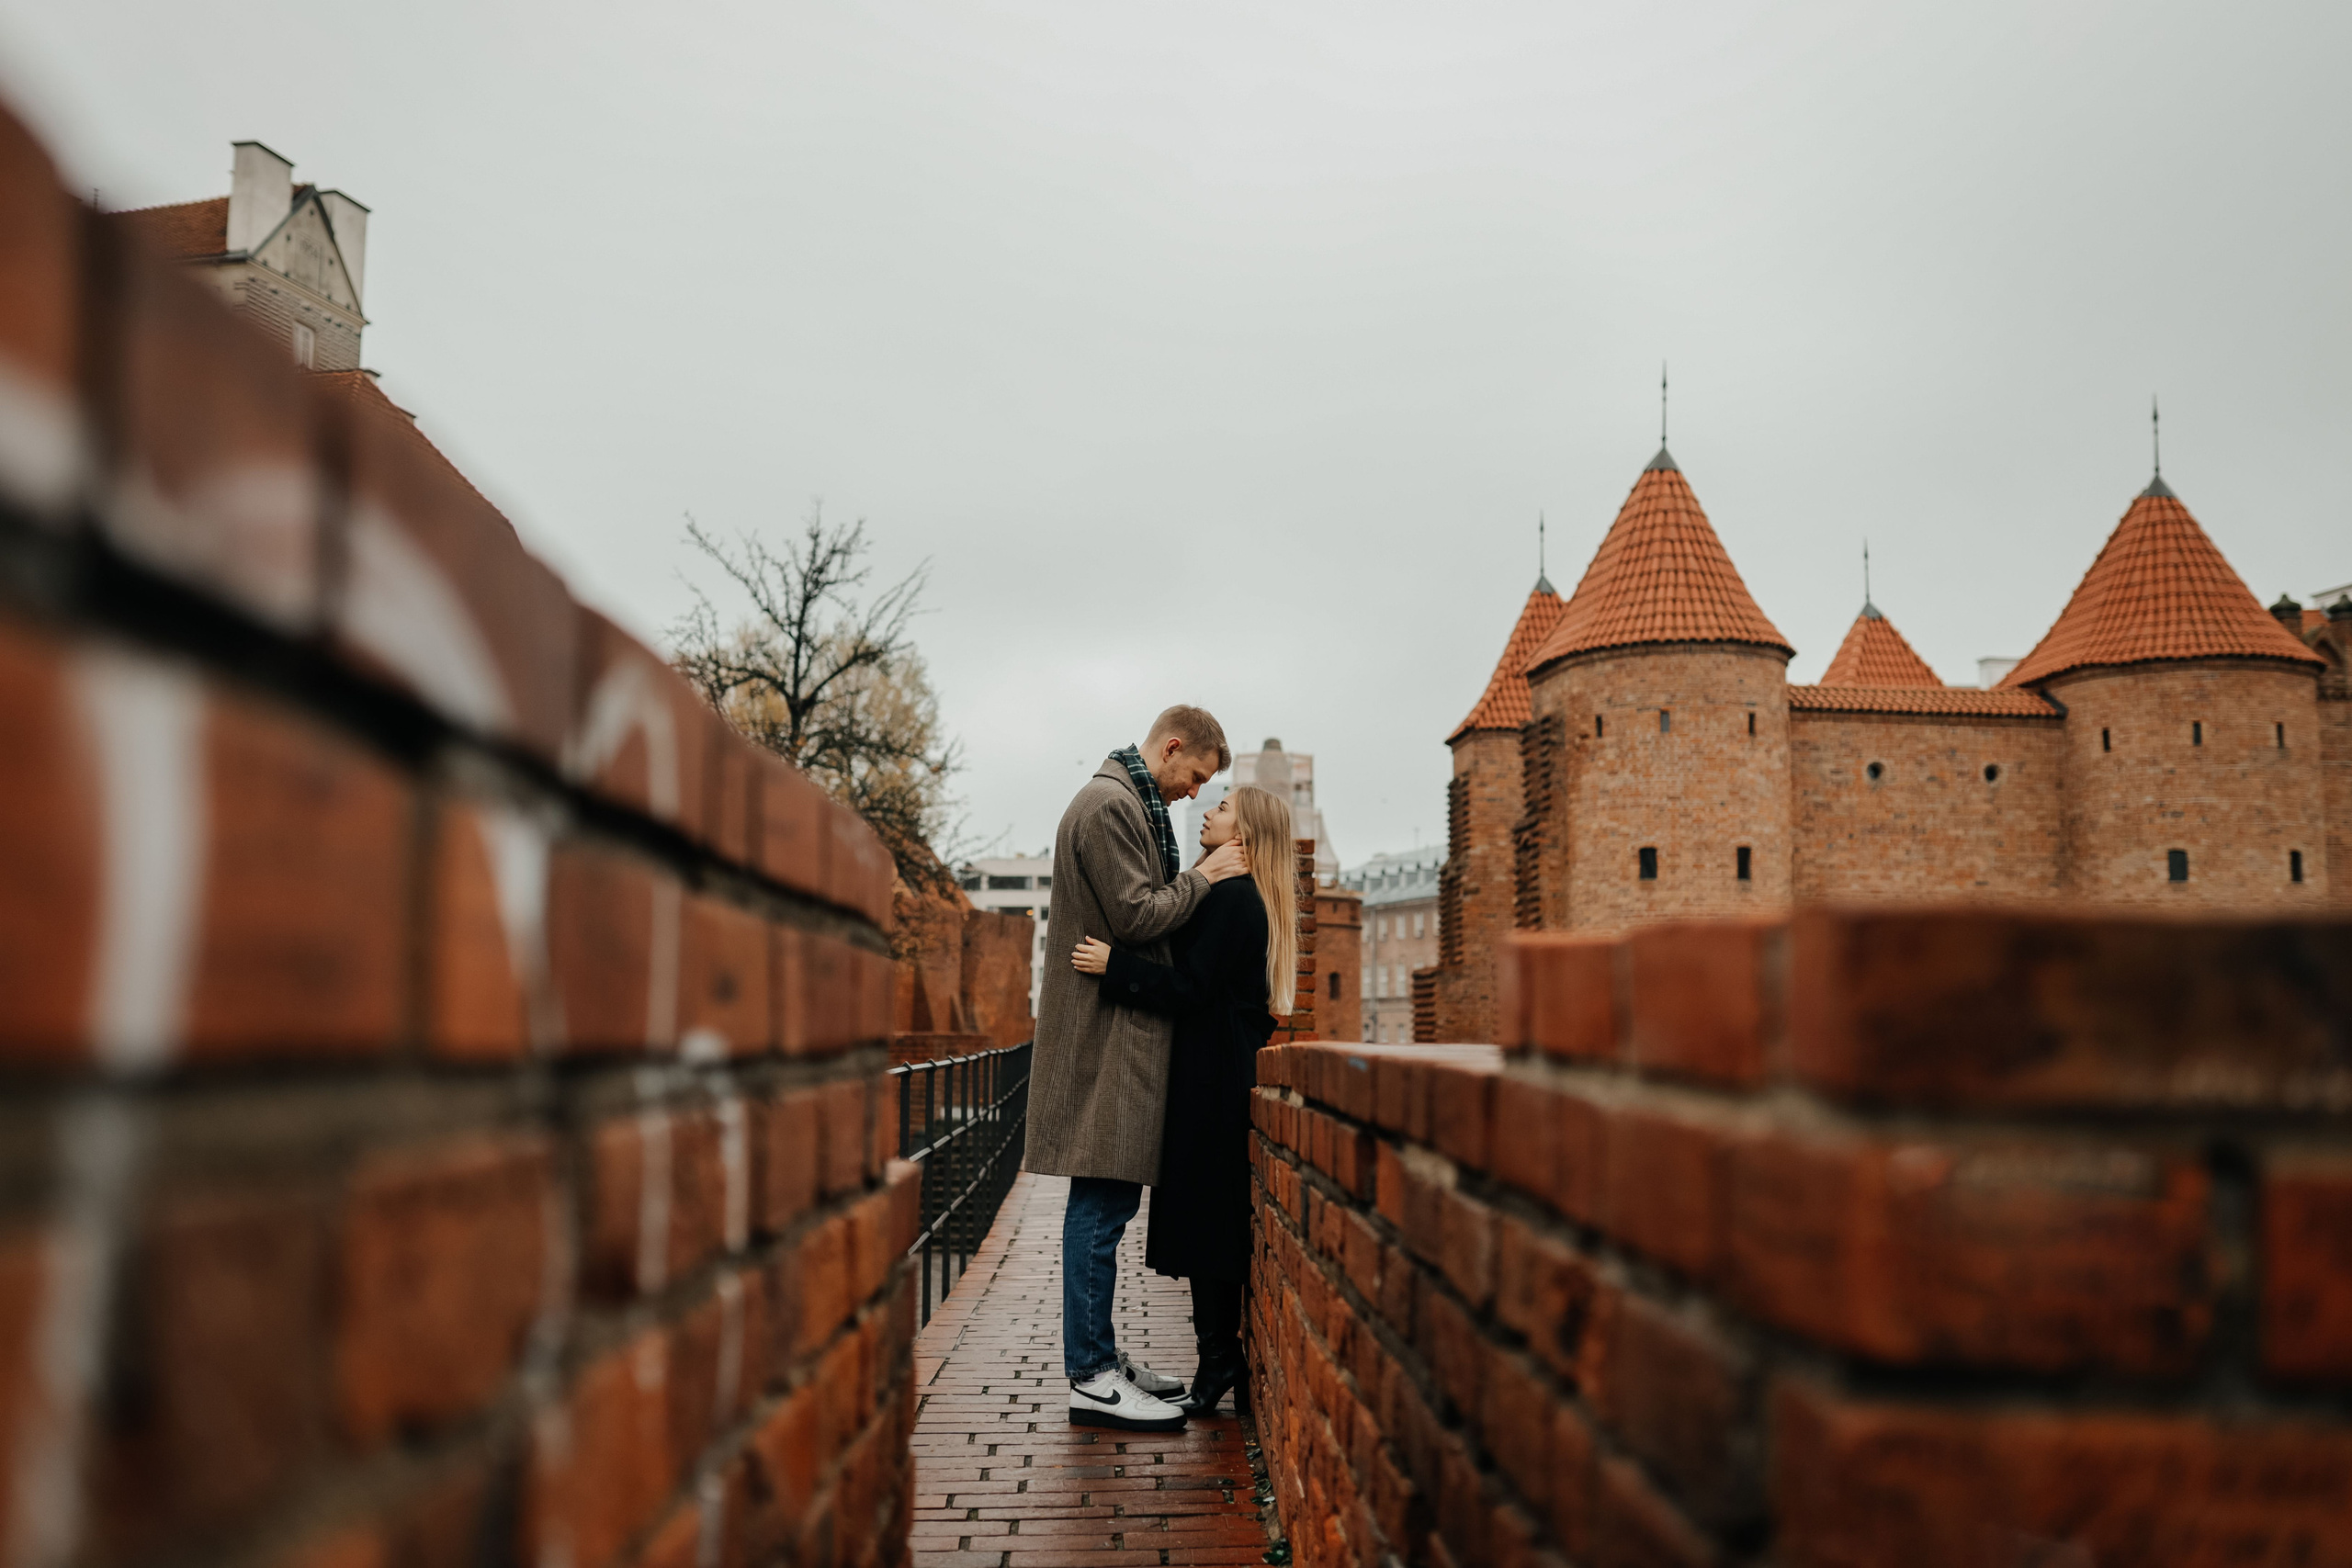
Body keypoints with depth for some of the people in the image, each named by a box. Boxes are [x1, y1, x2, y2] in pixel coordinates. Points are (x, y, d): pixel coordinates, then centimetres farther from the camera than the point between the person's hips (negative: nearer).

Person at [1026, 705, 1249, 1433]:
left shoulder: (1127, 805, 21)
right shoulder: (1109, 806, -12)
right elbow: (1136, 917, -17)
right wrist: (1202, 878, -7)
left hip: (1120, 1033, 11)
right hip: (1107, 1030, -11)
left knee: (1108, 1202, 14)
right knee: (1102, 1203, -7)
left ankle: (1099, 1353, 21)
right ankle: (1091, 1377, -2)